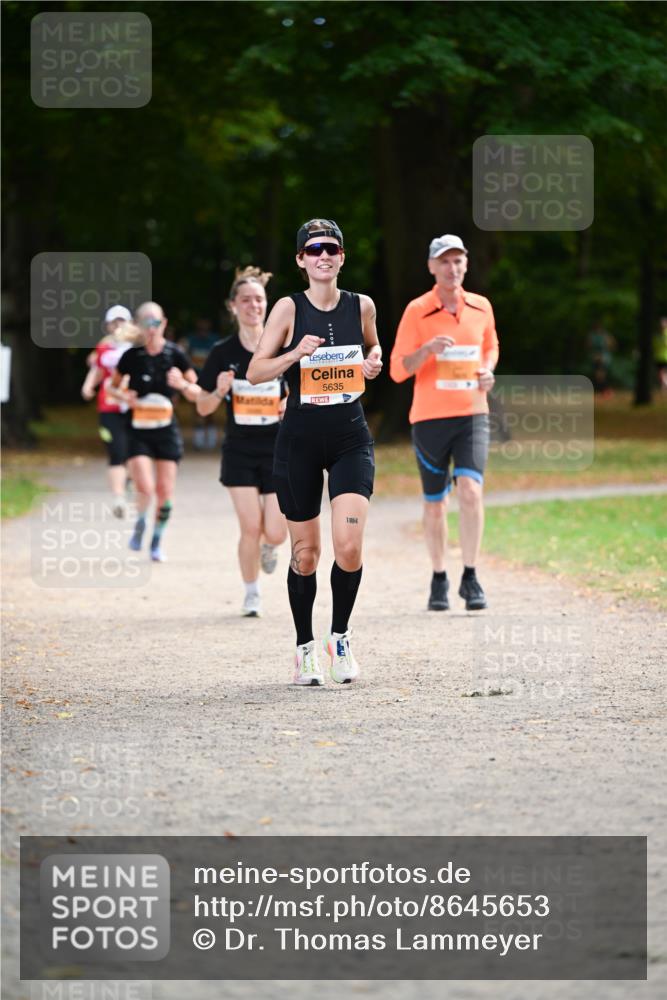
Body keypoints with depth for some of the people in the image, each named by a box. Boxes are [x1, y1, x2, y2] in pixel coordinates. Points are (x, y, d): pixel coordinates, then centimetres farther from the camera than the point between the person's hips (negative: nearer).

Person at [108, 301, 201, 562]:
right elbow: (113, 386, 10)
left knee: (164, 492, 1)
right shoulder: (132, 356, -4)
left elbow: (197, 395, 2)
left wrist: (183, 384, -20)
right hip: (138, 431, -1)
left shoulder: (175, 354, -3)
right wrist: (124, 396, -12)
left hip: (166, 431, 1)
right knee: (144, 488, -16)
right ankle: (140, 524, 15)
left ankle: (157, 541, 20)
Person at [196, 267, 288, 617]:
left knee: (275, 533, -6)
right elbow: (203, 408, 3)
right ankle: (251, 594, 12)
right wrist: (220, 391, -17)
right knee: (251, 526, -10)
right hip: (240, 452, 0)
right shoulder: (223, 352, -2)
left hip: (279, 451, 0)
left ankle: (268, 547, 33)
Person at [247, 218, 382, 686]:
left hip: (351, 437, 1)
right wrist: (295, 353, -20)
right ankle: (305, 648, 23)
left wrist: (375, 361, 2)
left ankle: (340, 636, 7)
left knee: (349, 546, -15)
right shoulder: (289, 309, -4)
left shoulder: (362, 306, 3)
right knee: (305, 552, 5)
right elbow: (255, 372, -5)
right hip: (300, 437, -1)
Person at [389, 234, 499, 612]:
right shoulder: (417, 311, -3)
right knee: (435, 504, 7)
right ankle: (439, 580, 24)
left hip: (472, 415, 1)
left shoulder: (482, 307, 7)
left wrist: (488, 371, 4)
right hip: (430, 418, -1)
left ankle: (471, 577, -12)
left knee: (470, 489, -19)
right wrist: (428, 349, -22)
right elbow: (398, 369, -4)